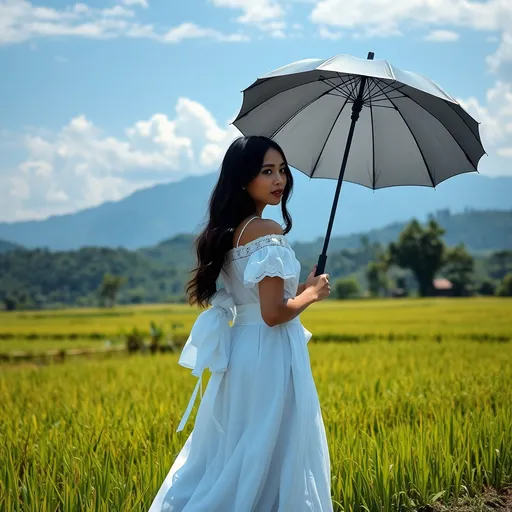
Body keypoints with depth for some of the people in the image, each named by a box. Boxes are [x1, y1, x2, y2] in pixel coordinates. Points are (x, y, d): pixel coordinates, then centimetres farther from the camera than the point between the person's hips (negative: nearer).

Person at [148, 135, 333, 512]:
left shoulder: (227, 231, 10)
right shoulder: (268, 232, -16)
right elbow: (273, 313, -21)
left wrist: (297, 290, 16)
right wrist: (312, 293, -5)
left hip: (239, 351, 9)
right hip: (270, 356, -9)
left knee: (227, 455, 18)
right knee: (275, 459, 1)